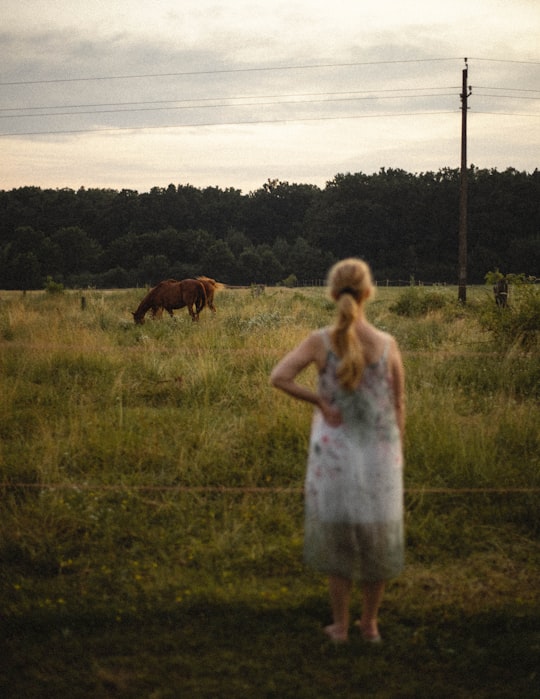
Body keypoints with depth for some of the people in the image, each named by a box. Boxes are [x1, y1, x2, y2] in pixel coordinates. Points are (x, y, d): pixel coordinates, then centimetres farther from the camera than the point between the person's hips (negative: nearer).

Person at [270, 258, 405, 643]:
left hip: (335, 455, 0)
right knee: (378, 539, 19)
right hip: (380, 453, 0)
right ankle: (370, 623, 29)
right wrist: (398, 457, 10)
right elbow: (398, 406, -2)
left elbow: (278, 377, -23)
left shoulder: (320, 340, -11)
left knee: (339, 539, 18)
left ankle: (340, 625, 24)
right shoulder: (388, 344, -9)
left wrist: (321, 403, -12)